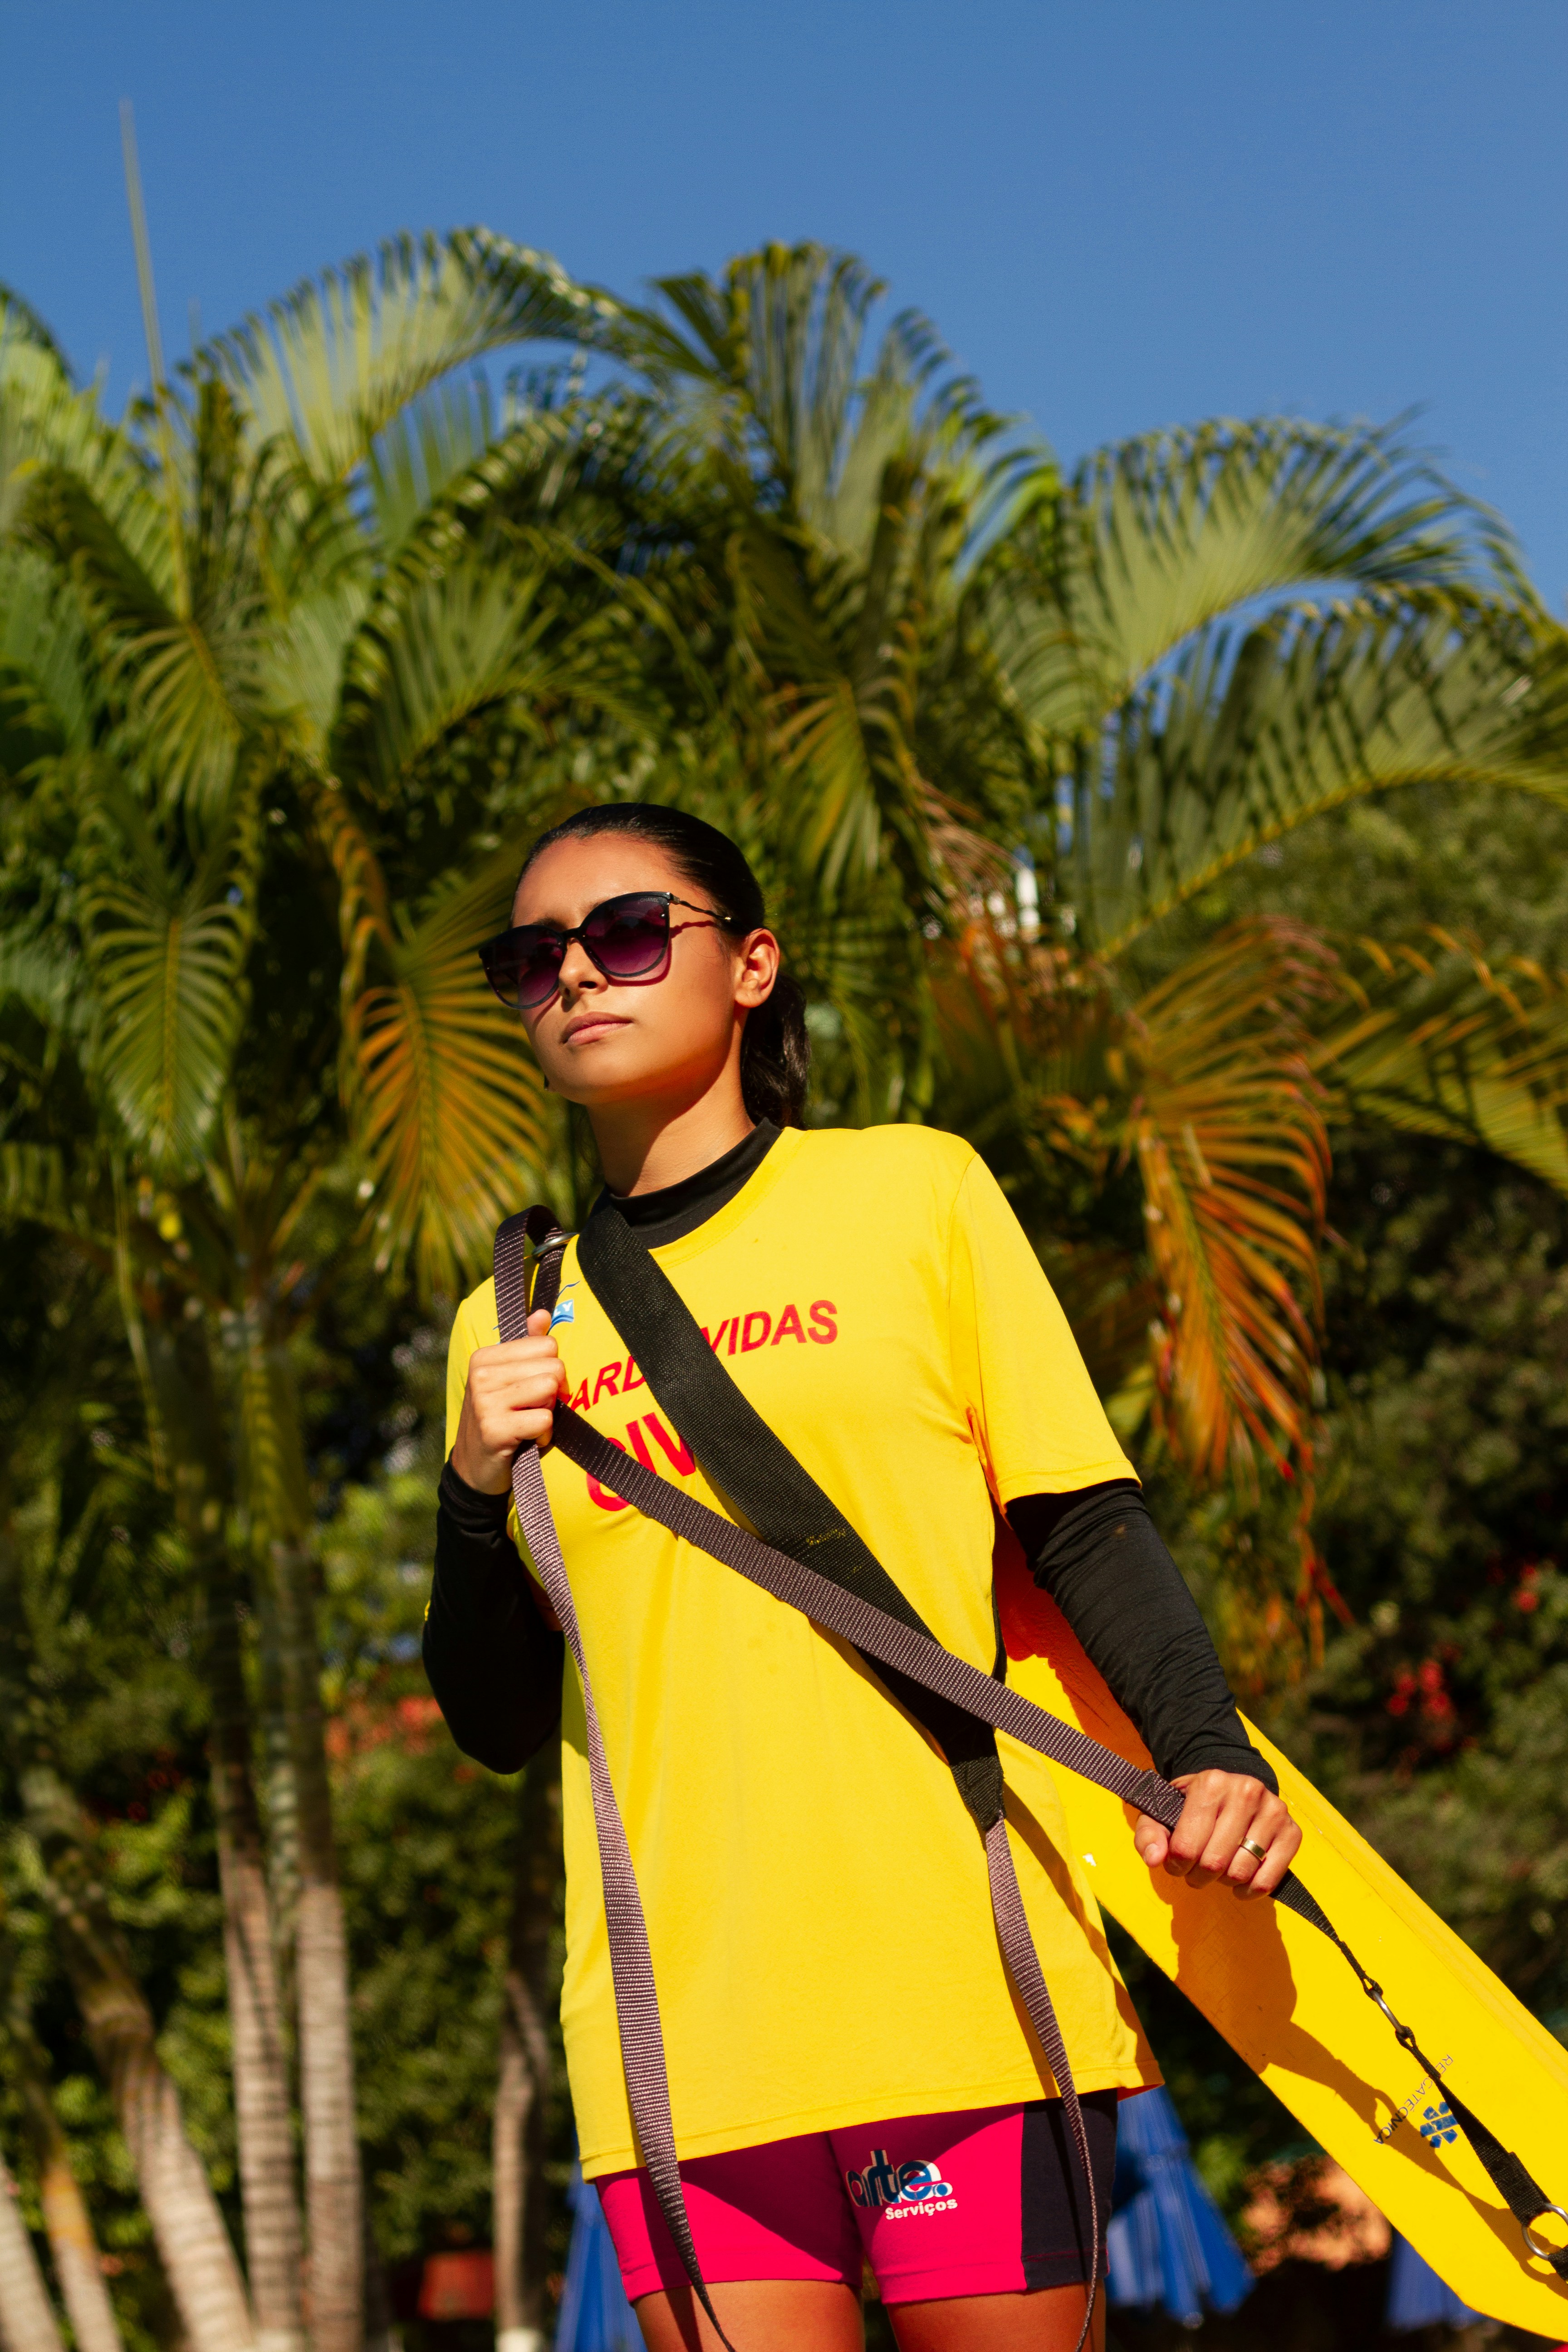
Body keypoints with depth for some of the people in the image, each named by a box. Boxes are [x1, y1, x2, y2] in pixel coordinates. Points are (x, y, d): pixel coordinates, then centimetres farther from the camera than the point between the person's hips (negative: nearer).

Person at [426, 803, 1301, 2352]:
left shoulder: (913, 1193, 8)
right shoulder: (511, 1328, 15)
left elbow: (1084, 1525, 5)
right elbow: (497, 1727, 16)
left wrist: (1205, 1751, -12)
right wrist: (477, 1488, -2)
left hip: (960, 1991, -2)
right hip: (683, 2035, 3)